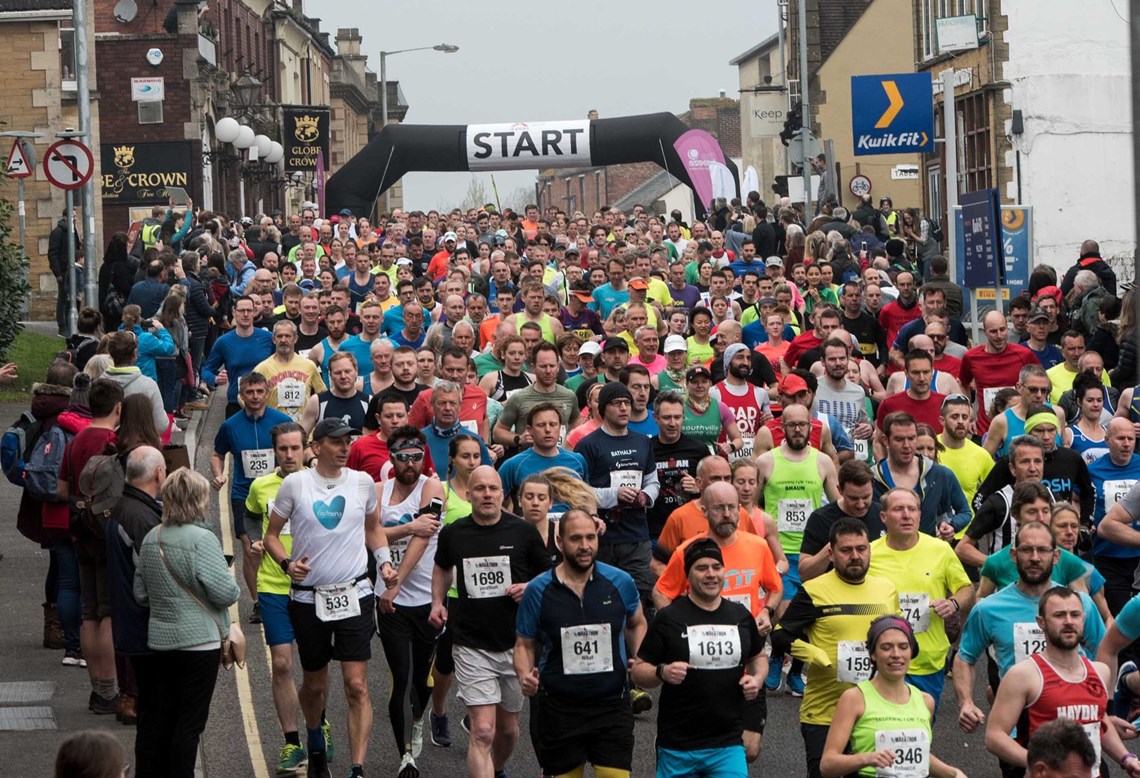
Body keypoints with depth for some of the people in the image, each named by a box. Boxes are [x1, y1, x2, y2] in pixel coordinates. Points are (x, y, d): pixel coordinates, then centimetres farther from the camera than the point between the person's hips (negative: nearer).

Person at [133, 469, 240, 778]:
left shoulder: (151, 538, 4)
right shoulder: (202, 540, -18)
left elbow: (140, 592, 10)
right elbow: (225, 592, -19)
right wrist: (233, 586, 2)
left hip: (160, 639, 7)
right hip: (198, 641, -7)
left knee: (162, 718, 14)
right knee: (190, 721, 1)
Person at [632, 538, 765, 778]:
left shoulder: (741, 616, 8)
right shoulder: (669, 618, -3)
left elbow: (758, 656, 25)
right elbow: (638, 670, -1)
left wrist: (757, 678, 4)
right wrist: (662, 672, -22)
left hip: (728, 744, 2)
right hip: (677, 747, -2)